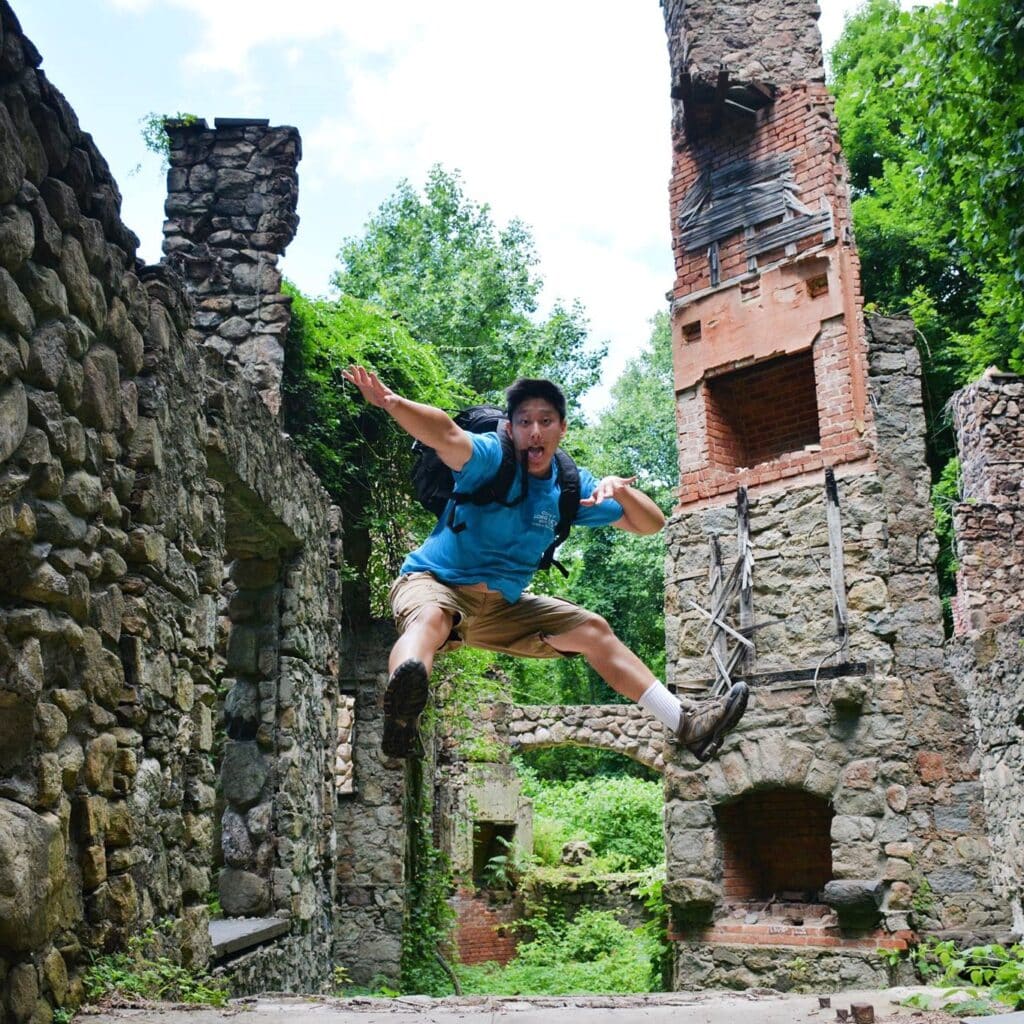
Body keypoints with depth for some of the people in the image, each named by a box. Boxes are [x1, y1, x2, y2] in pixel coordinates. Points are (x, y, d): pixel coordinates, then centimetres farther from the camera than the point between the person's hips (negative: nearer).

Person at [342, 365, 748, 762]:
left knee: (594, 631, 4)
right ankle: (401, 713, -73)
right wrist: (391, 402, -57)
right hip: (433, 583, -6)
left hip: (502, 607, 7)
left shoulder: (571, 486, 2)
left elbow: (650, 524, 3)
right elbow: (445, 435, -37)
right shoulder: (491, 457, -14)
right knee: (430, 618, -41)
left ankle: (684, 721, 13)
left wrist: (620, 488, -19)